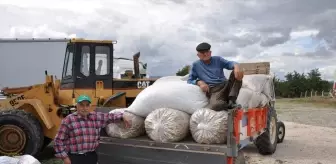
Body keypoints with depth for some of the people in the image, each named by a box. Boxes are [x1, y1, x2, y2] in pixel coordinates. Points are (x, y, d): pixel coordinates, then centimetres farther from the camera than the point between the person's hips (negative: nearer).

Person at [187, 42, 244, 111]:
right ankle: (230, 106, -6)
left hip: (226, 85, 4)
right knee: (215, 105, -37)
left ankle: (231, 100, -27)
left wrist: (236, 67, -26)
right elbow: (190, 80, 11)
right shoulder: (195, 65, 13)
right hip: (213, 91, -3)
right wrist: (199, 82, -11)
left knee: (237, 73, -23)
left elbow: (230, 63, -1)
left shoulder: (218, 59, 17)